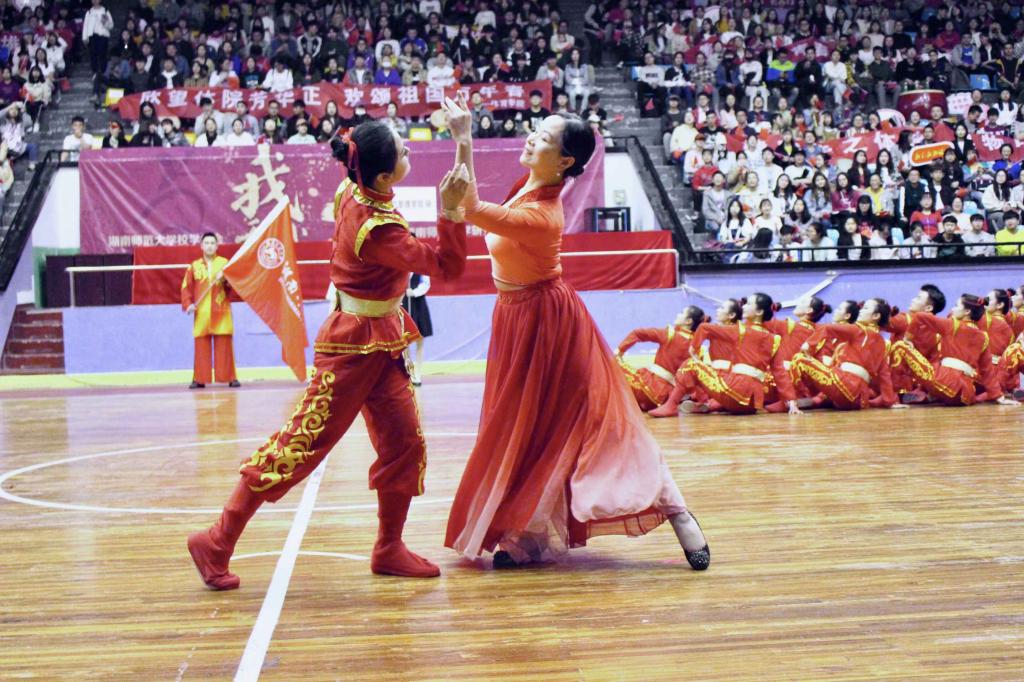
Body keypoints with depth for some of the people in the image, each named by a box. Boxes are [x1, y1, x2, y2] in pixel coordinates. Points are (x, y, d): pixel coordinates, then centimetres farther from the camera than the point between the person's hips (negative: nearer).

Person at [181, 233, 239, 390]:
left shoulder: (225, 263, 6)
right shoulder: (194, 266, 9)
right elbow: (186, 287, 6)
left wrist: (225, 279, -18)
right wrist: (188, 304, -7)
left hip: (221, 312, -1)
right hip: (202, 313, 1)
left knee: (224, 346, 1)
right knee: (201, 347, 1)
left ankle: (230, 377, 5)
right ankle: (199, 379, 5)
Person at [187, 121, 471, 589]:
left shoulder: (352, 193, -1)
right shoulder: (379, 230, -25)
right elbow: (447, 266, -21)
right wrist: (450, 210, -29)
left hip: (379, 344, 9)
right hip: (354, 347, -9)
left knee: (405, 441, 7)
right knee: (302, 445, -5)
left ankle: (389, 550, 18)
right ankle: (216, 543, 4)